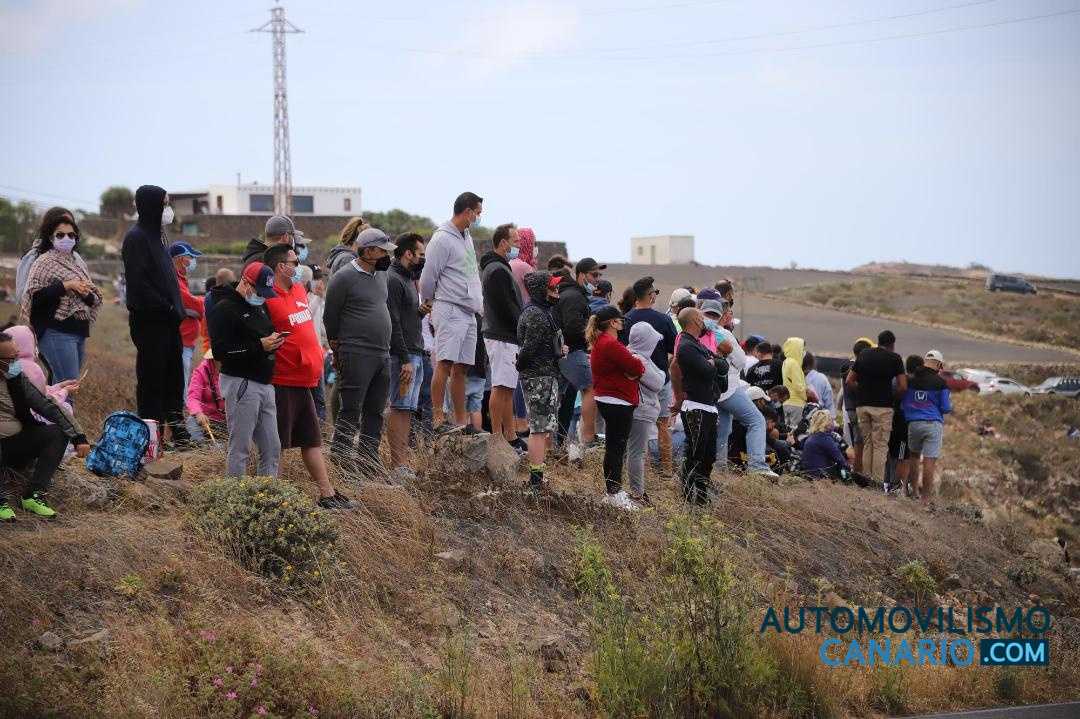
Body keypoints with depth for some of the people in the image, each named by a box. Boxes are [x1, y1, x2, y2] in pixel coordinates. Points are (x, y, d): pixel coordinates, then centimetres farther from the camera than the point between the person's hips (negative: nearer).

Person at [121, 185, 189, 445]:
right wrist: (168, 308, -19)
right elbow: (138, 283, -19)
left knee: (174, 374, 11)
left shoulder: (156, 234, 17)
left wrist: (176, 309, 10)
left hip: (167, 319, 9)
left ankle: (175, 428, 18)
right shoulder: (136, 238, -12)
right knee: (151, 376, -3)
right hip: (149, 320, -9)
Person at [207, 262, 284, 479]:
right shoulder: (225, 308, -10)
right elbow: (219, 351, -18)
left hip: (264, 383, 9)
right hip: (241, 384, -9)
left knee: (272, 449, 9)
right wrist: (259, 346, -20)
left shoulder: (260, 306, 17)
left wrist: (274, 342, 8)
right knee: (239, 449, -3)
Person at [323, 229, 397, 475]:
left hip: (383, 355, 8)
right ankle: (340, 458, -6)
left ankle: (370, 460, 16)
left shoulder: (382, 276, 15)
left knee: (375, 412, 10)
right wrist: (337, 350, 3)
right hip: (356, 354, -8)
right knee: (351, 410, -8)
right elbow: (330, 317, -4)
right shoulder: (344, 277, -8)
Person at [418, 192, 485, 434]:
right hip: (450, 310, -9)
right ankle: (438, 419, -16)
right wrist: (429, 305, 5)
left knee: (461, 368, 9)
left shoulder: (467, 238, 19)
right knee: (445, 364, -14)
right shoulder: (442, 239, -10)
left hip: (469, 312, 9)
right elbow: (428, 277, -7)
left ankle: (461, 421, 12)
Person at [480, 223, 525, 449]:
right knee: (501, 388, -9)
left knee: (507, 389, 12)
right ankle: (497, 437, -8)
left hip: (503, 335, 11)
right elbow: (507, 308, -19)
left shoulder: (496, 268, 20)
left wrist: (522, 329, 14)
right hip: (503, 337, -11)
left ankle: (510, 437, 16)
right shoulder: (498, 270, -14)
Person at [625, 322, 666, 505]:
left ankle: (638, 489, 24)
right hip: (641, 410, -11)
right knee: (637, 452, -6)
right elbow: (657, 384, -15)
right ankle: (637, 492, -3)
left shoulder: (632, 355, 11)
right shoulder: (639, 360, -21)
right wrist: (662, 373, 4)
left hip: (639, 409, 11)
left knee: (639, 451, 17)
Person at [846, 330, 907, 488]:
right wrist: (892, 395, 10)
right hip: (882, 406, -4)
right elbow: (903, 387, -6)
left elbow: (849, 380, 10)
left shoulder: (863, 355, 11)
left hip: (862, 405, 4)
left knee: (867, 444, 13)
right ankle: (878, 481, -4)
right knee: (880, 445, 0)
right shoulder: (894, 358, -1)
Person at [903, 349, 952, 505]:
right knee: (929, 461, -4)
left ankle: (914, 489, 20)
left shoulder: (910, 380, 6)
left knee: (914, 456, 21)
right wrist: (950, 405, 22)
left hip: (913, 423, 3)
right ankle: (925, 497, -5)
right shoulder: (940, 383, -2)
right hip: (933, 424, -3)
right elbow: (946, 408, 0)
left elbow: (902, 403, 11)